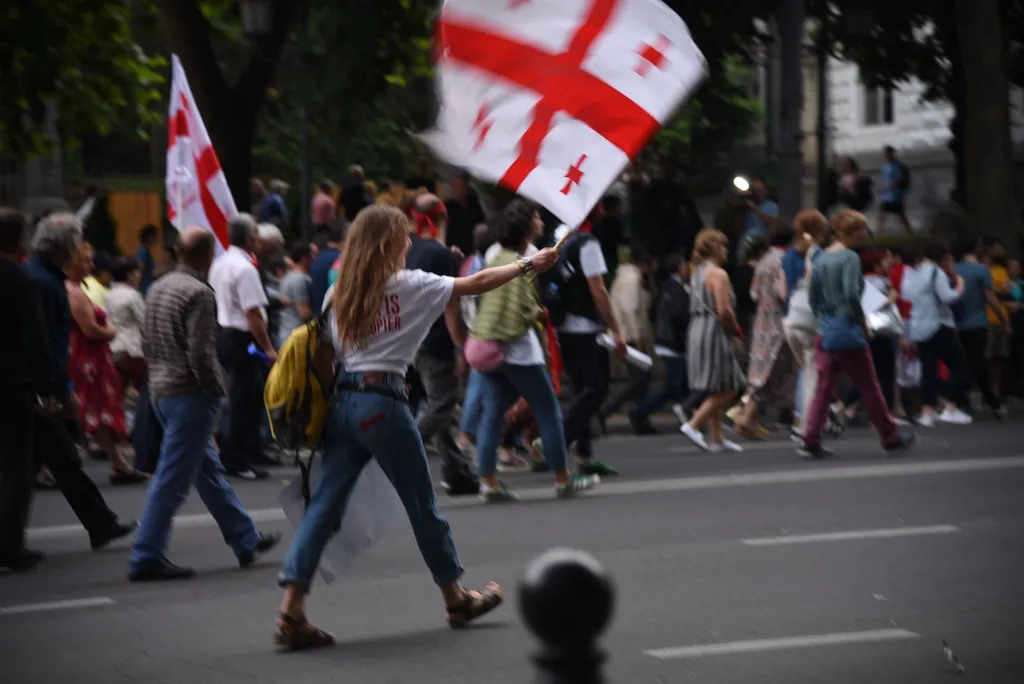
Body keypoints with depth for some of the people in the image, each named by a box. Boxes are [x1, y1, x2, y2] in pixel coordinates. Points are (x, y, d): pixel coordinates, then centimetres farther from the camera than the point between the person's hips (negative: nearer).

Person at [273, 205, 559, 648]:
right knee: (423, 505, 10)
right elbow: (475, 285, 1)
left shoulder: (342, 293, 13)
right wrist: (528, 264, 10)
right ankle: (456, 599, 25)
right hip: (382, 401, -6)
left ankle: (291, 612, -12)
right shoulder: (406, 285, -3)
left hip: (343, 401, 6)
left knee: (325, 504, -1)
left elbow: (335, 350, 14)